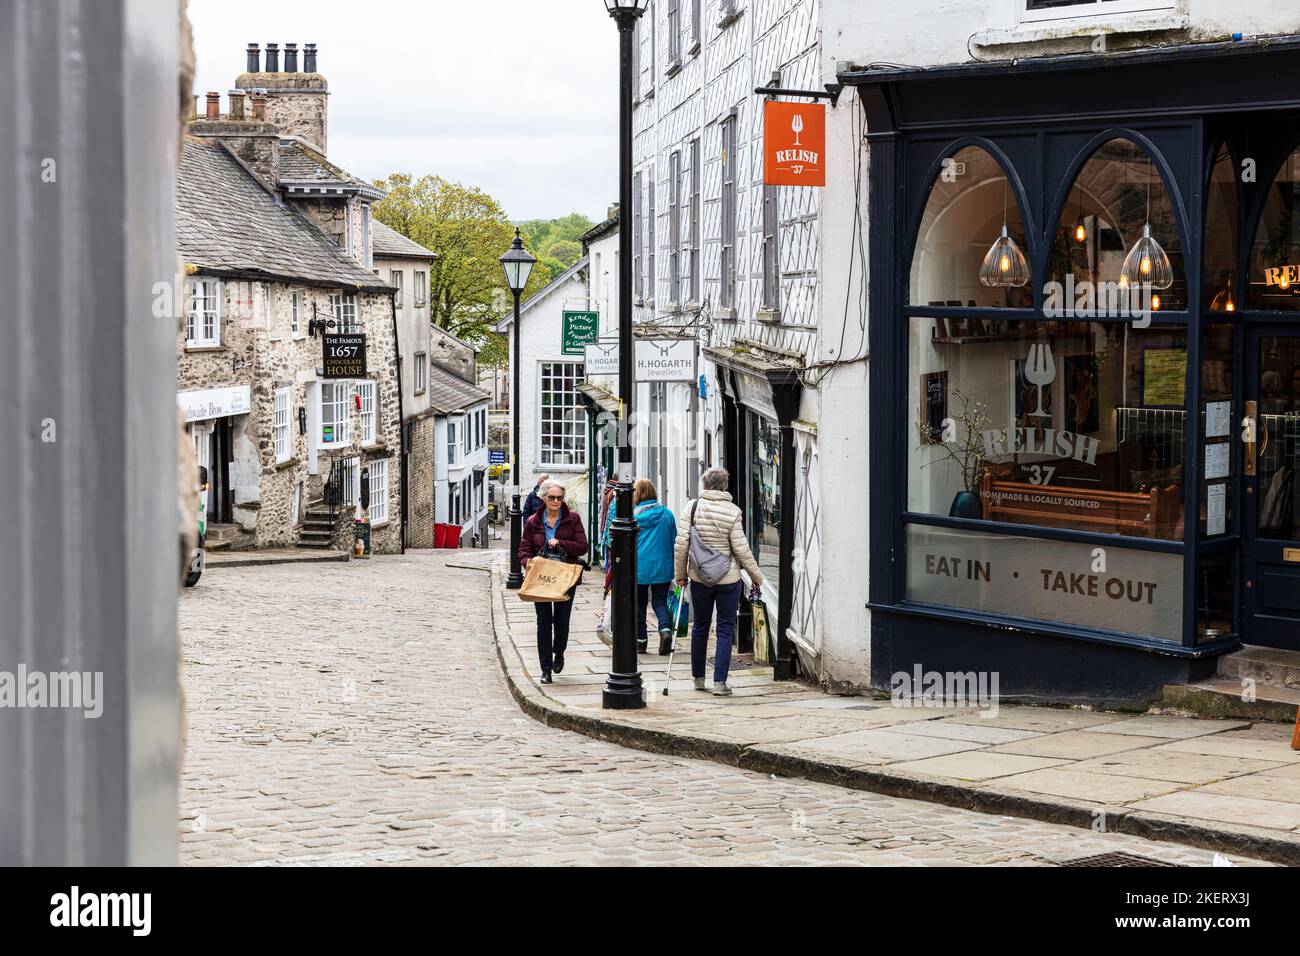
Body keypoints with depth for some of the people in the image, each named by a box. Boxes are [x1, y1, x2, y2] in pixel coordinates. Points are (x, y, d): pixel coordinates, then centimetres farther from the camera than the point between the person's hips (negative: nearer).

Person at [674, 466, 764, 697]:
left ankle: (698, 678, 26)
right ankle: (720, 682, -2)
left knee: (700, 627, 17)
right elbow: (741, 549, -9)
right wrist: (756, 576, 3)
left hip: (699, 577, 2)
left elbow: (681, 544, -6)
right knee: (725, 629, 4)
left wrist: (680, 573, 7)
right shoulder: (732, 511, -10)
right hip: (728, 578, -2)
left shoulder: (693, 507, -5)